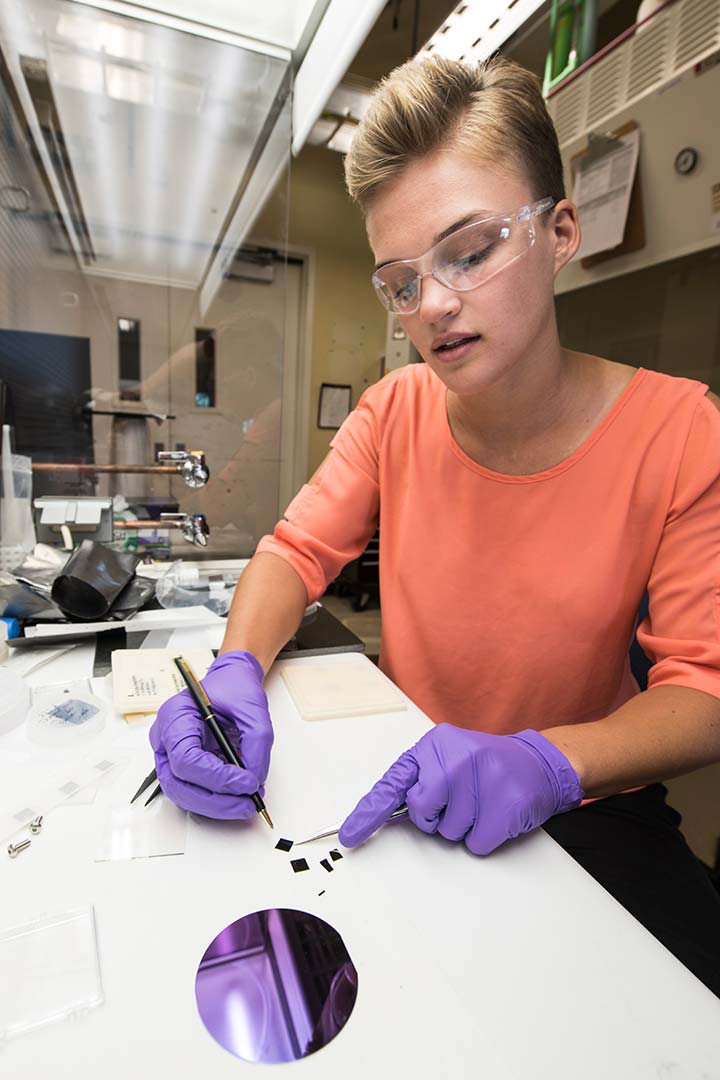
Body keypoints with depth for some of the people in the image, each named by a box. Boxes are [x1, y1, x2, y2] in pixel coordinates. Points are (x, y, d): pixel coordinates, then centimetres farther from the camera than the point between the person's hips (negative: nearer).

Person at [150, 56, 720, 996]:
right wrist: (237, 667, -25)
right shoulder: (396, 412, -7)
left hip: (582, 806, 0)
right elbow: (298, 551, -5)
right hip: (402, 780, 2)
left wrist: (550, 761, -32)